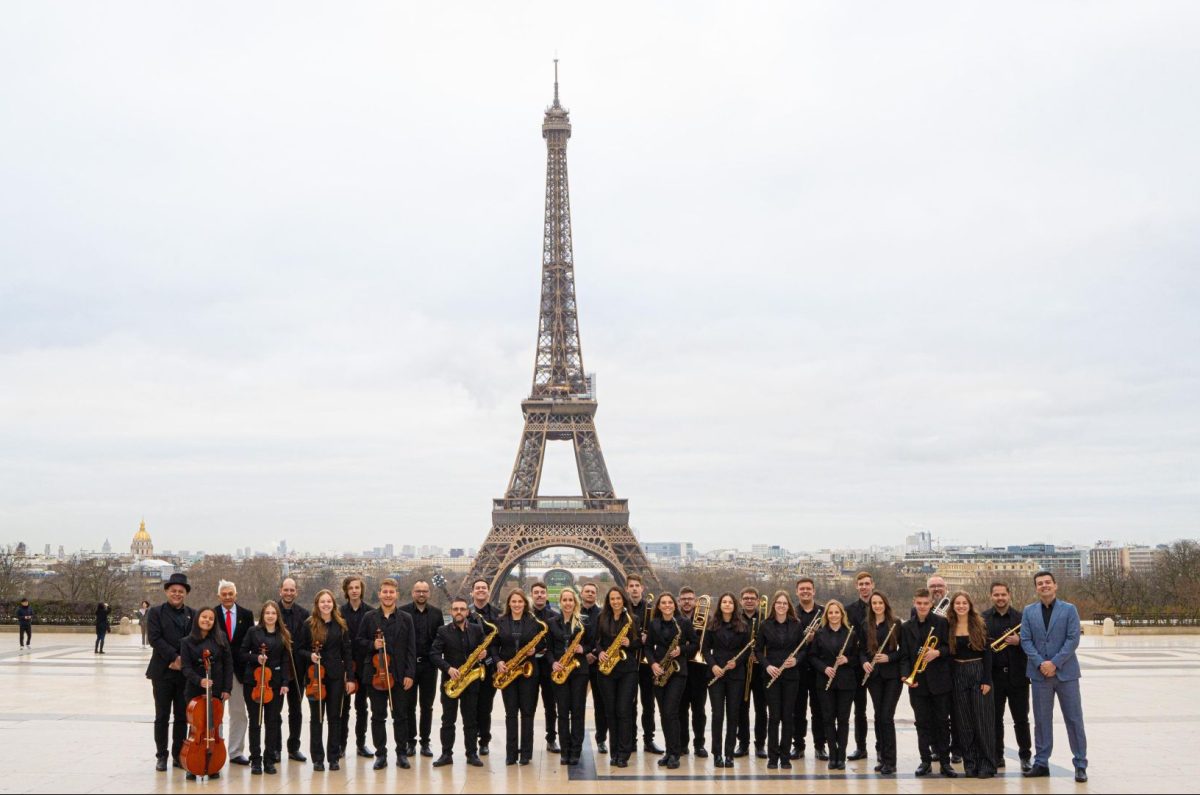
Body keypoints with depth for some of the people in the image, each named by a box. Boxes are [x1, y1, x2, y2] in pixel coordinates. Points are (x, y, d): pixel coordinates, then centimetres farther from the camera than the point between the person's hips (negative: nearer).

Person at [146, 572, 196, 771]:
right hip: (162, 671, -2)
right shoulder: (156, 613, 2)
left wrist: (184, 659, -13)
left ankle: (179, 754, 16)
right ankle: (161, 756, 11)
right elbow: (155, 638, -10)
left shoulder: (192, 615, 10)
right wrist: (174, 657, -17)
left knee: (182, 716, 7)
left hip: (185, 672, 3)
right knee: (162, 716, 4)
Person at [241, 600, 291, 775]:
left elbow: (286, 661, 4)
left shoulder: (283, 635, 6)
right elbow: (243, 653, 3)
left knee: (273, 721, 3)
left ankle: (270, 760, 11)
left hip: (275, 683, 1)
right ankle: (255, 760, 9)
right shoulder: (253, 631, 1)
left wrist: (285, 683, -4)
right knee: (255, 721, 2)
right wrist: (256, 658, -15)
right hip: (253, 682, -1)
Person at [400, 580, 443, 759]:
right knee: (409, 705, 5)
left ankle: (425, 743, 12)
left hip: (429, 665, 2)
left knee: (427, 706, 6)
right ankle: (410, 742, 12)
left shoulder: (436, 613, 7)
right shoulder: (403, 611, -2)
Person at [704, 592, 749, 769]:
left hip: (736, 674, 0)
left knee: (733, 714, 2)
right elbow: (705, 649, 4)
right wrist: (713, 665, -11)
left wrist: (736, 662, -13)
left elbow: (747, 649, 4)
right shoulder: (713, 626, 4)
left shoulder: (743, 627, 3)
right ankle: (717, 754, 5)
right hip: (716, 674, 0)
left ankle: (729, 754, 8)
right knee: (717, 714, -2)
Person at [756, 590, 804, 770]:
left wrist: (796, 660, -13)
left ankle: (785, 757, 11)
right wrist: (767, 666, -12)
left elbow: (803, 648, 6)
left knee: (788, 716, 3)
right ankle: (772, 757, 7)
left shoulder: (796, 625, 3)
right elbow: (758, 650, 3)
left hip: (791, 675, 1)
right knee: (774, 716, -1)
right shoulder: (765, 625, 1)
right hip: (771, 675, -1)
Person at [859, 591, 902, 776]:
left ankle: (890, 761, -4)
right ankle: (882, 757, 15)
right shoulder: (865, 625, 9)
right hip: (874, 675, 3)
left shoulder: (895, 624, -1)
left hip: (892, 675, -3)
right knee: (879, 716, 6)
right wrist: (864, 662, -8)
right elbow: (861, 649, 11)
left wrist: (889, 657, -17)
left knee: (887, 717, -9)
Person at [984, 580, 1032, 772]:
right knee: (995, 718, 8)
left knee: (1021, 718, 3)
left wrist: (1019, 641, -15)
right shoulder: (983, 618, 4)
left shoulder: (1021, 618, 3)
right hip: (993, 675, 1)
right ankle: (997, 756, 18)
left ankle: (1025, 756, 13)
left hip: (1017, 675, -1)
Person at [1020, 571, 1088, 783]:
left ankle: (1080, 765, 6)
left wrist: (1055, 663, -15)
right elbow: (1026, 641, 2)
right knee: (1042, 720, 6)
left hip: (1066, 672, -2)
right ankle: (1041, 763, 13)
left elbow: (1073, 639, -7)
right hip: (1040, 673, 2)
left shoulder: (1069, 609, 1)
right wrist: (1040, 663, -12)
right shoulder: (1029, 612, 7)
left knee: (1074, 719, 0)